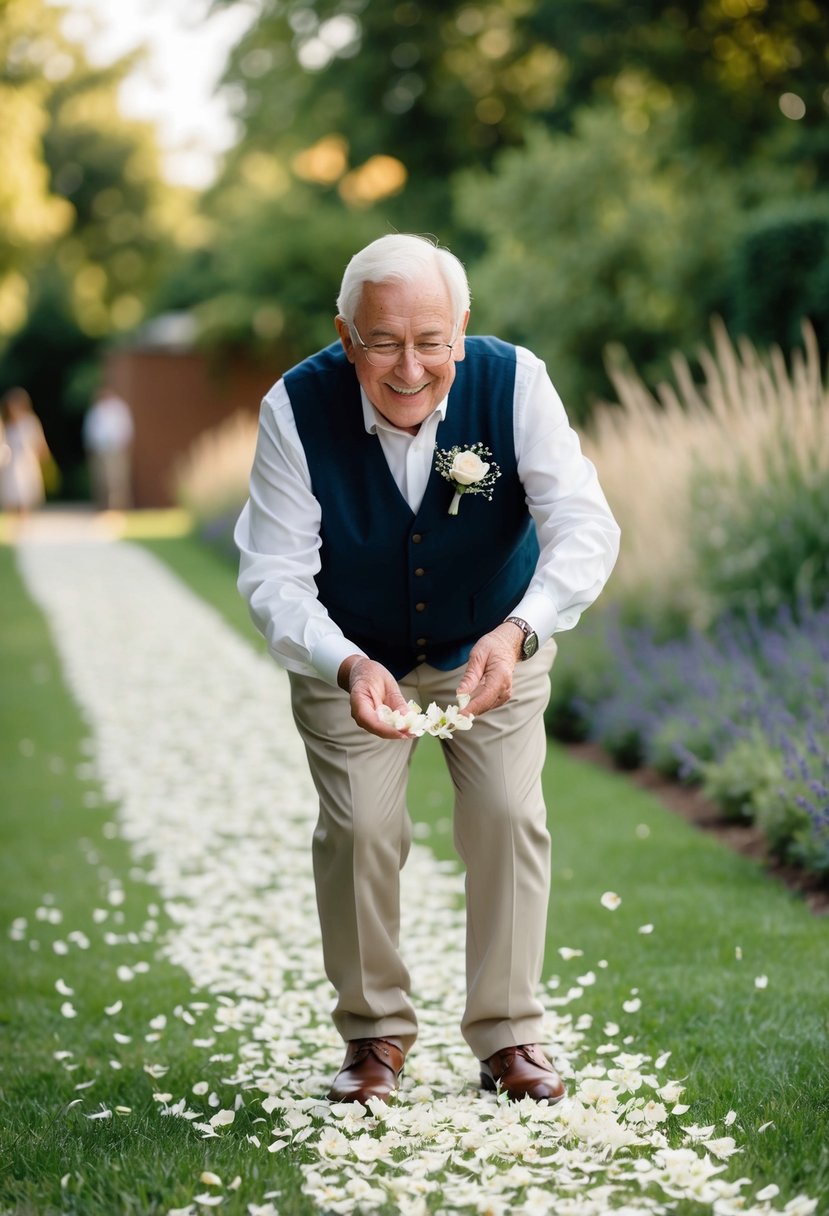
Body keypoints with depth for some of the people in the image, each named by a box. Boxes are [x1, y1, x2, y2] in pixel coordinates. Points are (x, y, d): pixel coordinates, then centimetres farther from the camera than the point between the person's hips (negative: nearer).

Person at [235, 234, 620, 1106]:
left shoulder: (513, 383, -26)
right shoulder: (296, 408, -26)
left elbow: (584, 525, -33)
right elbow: (274, 573, -27)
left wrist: (519, 632, -51)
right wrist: (347, 667, -46)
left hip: (494, 649, 1)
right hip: (347, 656, 0)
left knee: (509, 815, -10)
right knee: (358, 827, -12)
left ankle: (508, 1036, 7)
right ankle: (375, 1033, 10)